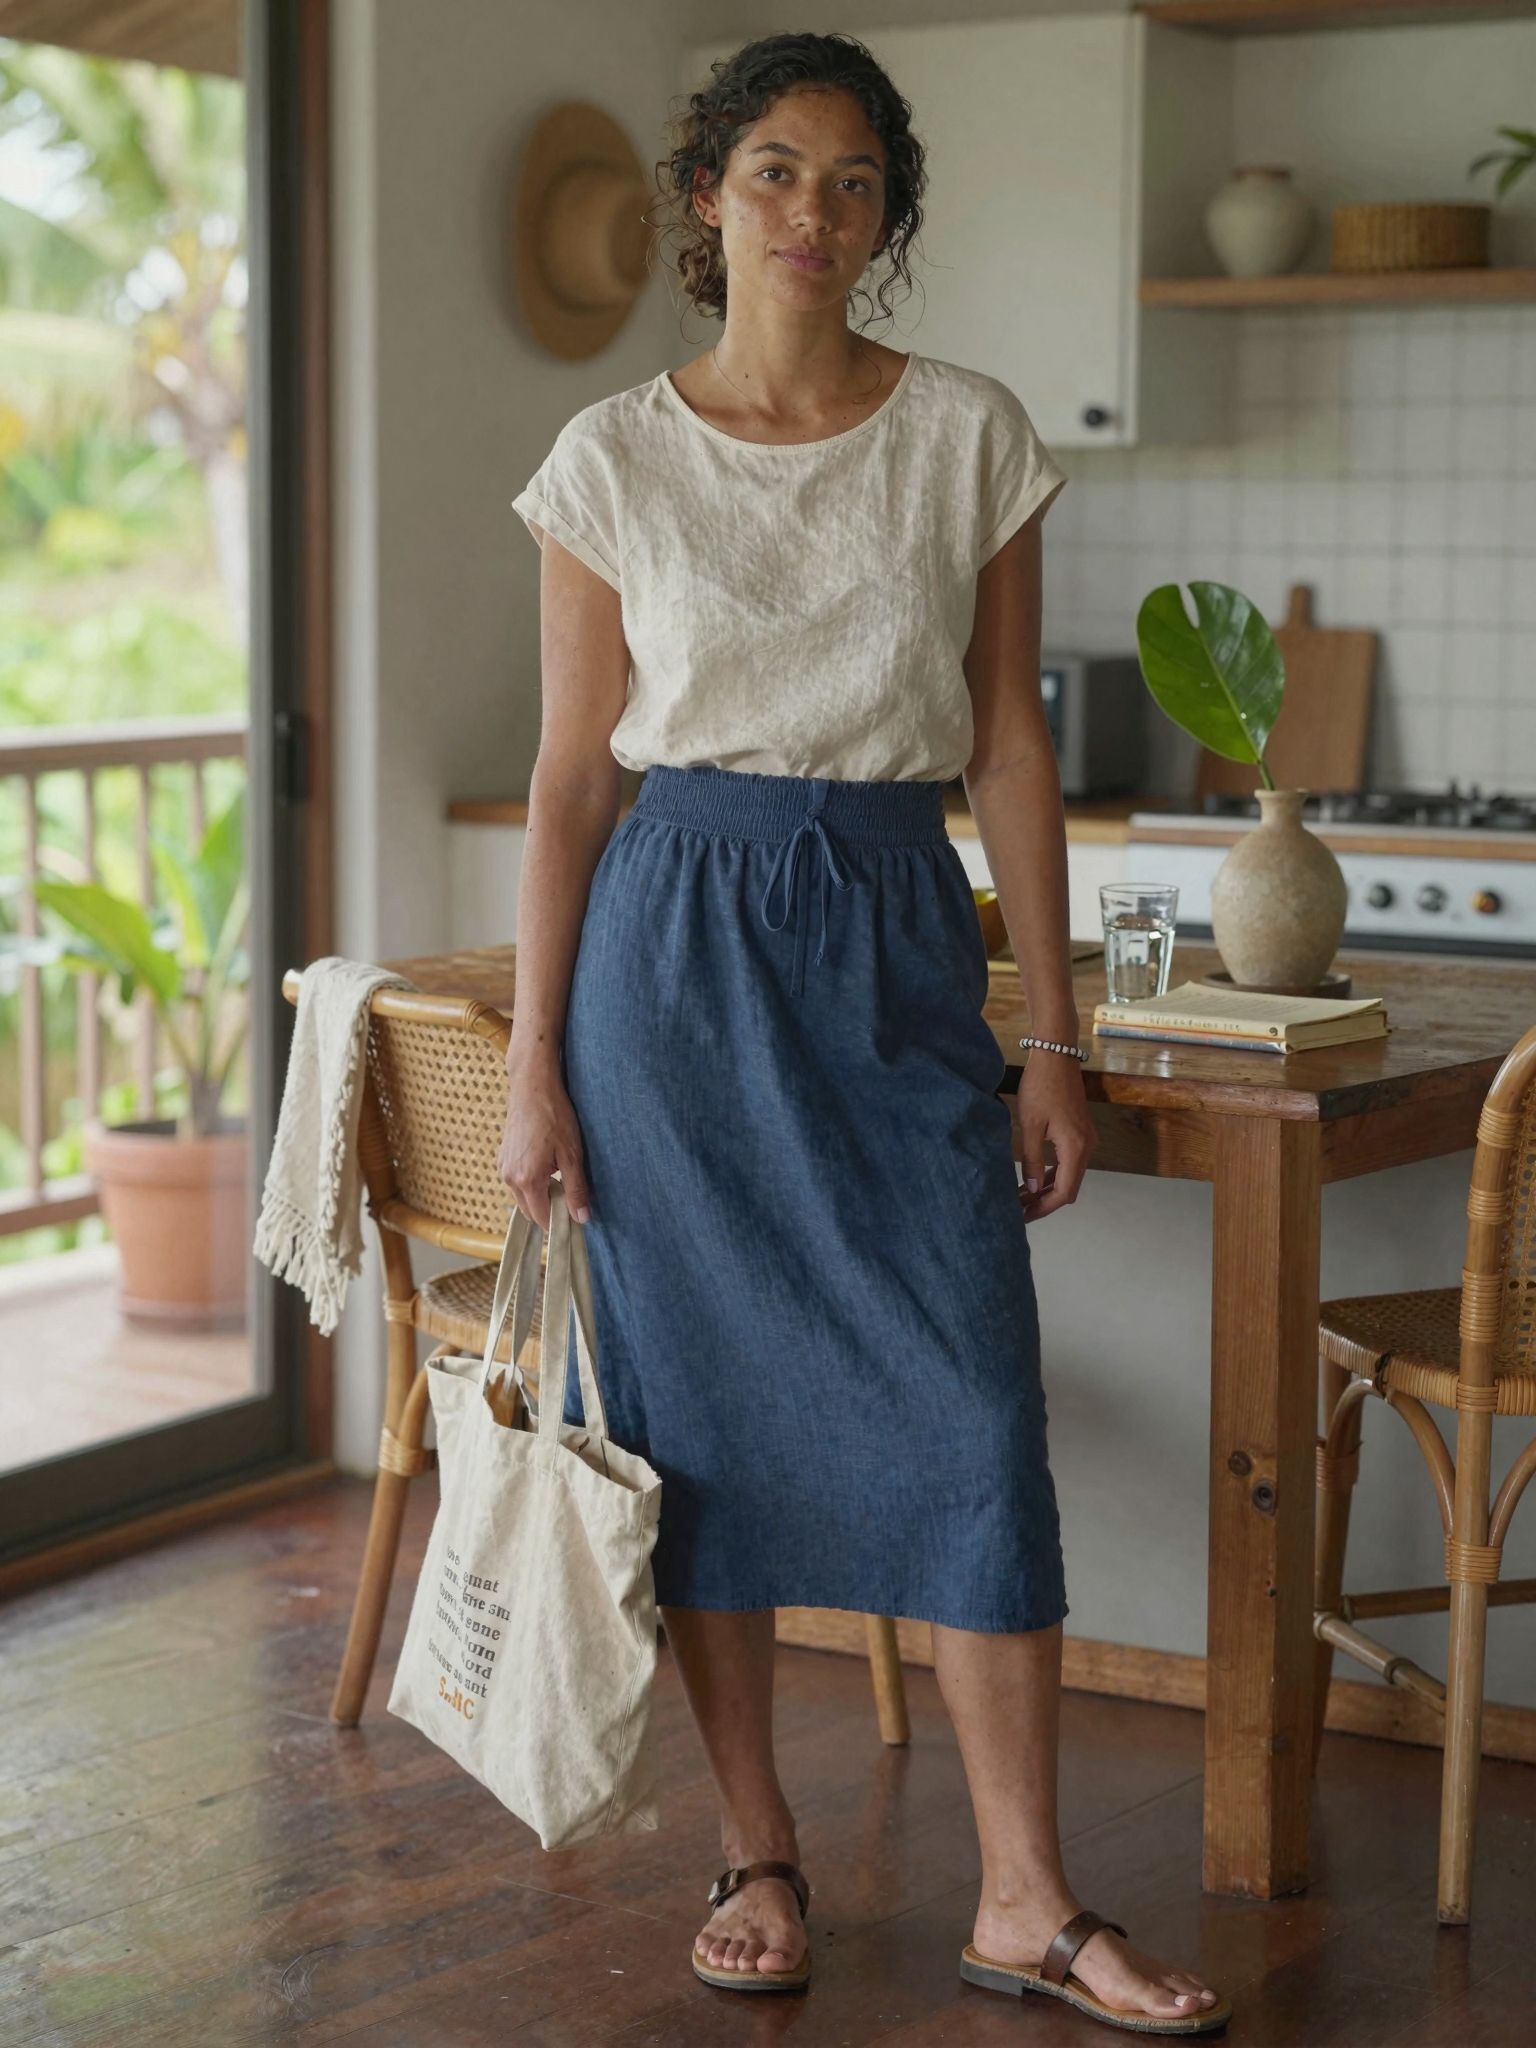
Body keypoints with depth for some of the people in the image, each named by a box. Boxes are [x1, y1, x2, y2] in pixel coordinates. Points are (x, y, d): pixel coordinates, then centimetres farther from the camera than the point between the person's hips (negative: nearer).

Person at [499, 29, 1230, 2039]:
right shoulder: (614, 458, 2)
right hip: (677, 940, 0)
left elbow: (1011, 744, 5)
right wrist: (535, 1064, -1)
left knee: (972, 1404, -4)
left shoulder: (970, 435, 4)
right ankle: (756, 1853, 20)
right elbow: (575, 769, 3)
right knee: (709, 1403, 5)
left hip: (895, 943, 0)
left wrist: (1055, 1037, 2)